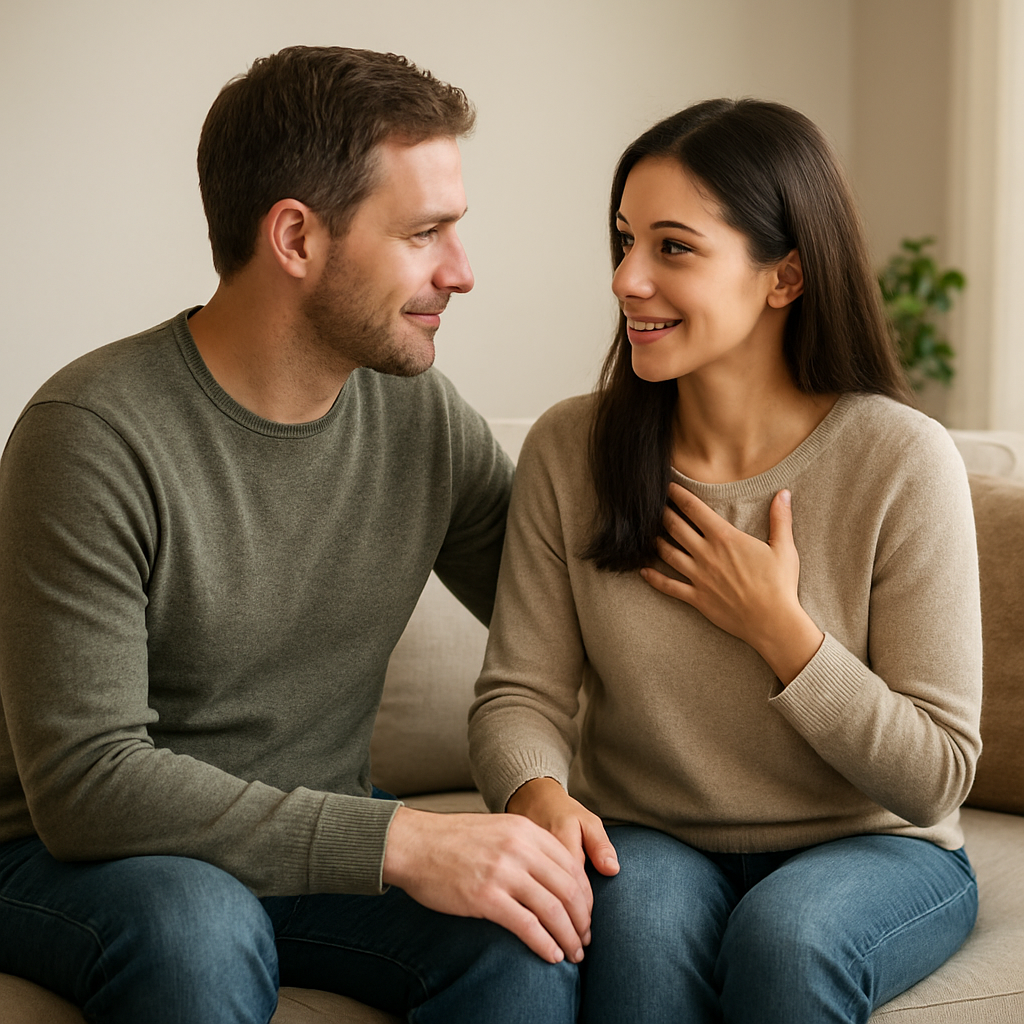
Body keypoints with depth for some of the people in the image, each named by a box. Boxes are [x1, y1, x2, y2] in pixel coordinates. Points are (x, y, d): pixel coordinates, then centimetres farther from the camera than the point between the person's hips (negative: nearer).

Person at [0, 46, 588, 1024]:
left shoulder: (419, 414, -1)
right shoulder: (97, 433, -20)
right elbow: (82, 780, -26)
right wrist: (397, 842, -31)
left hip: (315, 848, 5)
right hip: (80, 860, -4)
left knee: (531, 933, -23)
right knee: (196, 925, -37)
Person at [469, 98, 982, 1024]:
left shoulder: (902, 461, -13)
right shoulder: (571, 450, -6)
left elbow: (937, 775, -11)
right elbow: (520, 694, -5)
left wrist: (777, 627, -18)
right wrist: (540, 792, -27)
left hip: (867, 845, -1)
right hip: (650, 841, 1)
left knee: (784, 935, -33)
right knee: (640, 917, -32)